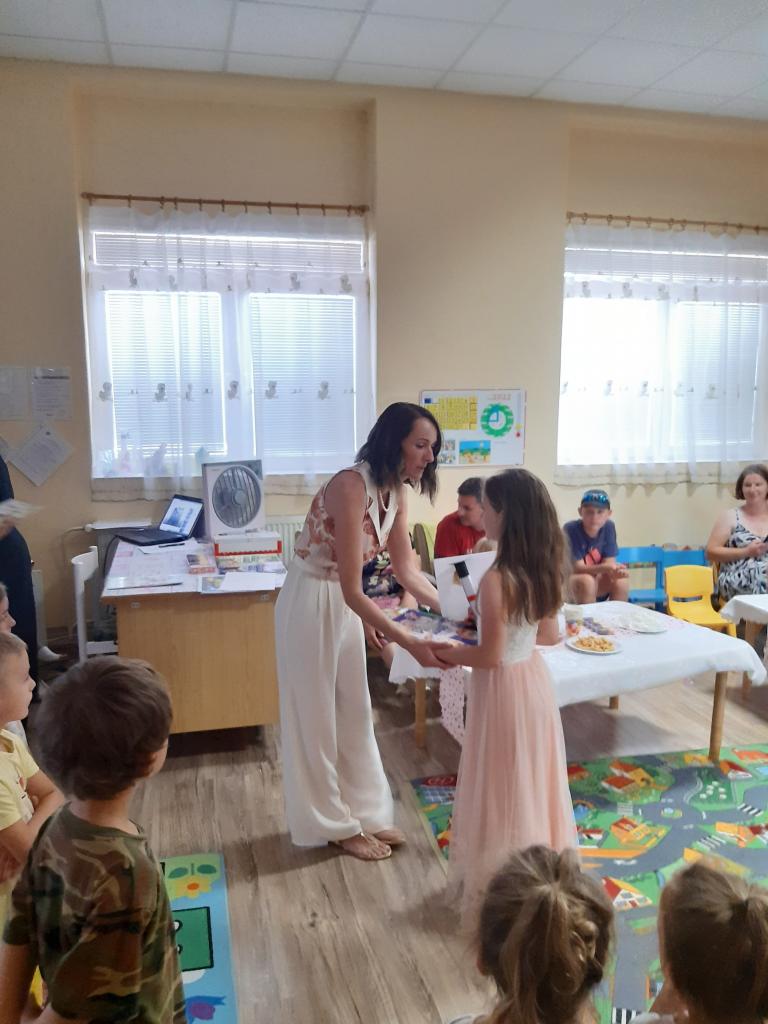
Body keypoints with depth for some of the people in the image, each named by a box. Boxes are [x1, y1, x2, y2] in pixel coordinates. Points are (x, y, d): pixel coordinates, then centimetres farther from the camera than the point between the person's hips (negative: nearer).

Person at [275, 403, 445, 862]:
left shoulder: (395, 492, -2)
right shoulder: (351, 487, -28)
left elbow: (407, 570, 4)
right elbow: (353, 590, -29)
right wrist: (410, 642, -31)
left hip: (343, 603, 9)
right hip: (311, 602, -8)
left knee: (355, 712, 17)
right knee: (318, 716, 9)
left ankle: (365, 813, 34)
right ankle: (336, 824, 26)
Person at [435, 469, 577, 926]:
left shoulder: (497, 579, -26)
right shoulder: (543, 570, -2)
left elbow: (490, 655, -21)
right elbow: (550, 634, 9)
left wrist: (446, 654, -7)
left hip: (504, 688, -8)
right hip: (535, 679, 8)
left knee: (501, 787, 8)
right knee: (532, 779, 22)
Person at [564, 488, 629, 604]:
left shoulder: (608, 527, -9)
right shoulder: (570, 529, -23)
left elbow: (609, 562, -10)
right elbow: (578, 568, -24)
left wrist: (615, 570, -35)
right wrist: (604, 568, -41)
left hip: (596, 580, 4)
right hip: (567, 581, -4)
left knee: (621, 581, -22)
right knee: (587, 581, -34)